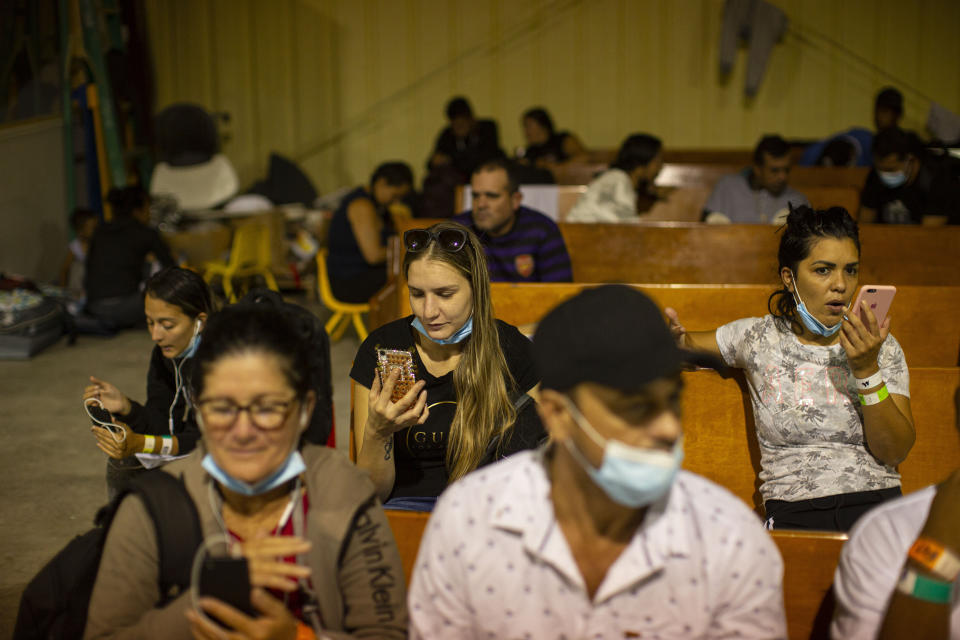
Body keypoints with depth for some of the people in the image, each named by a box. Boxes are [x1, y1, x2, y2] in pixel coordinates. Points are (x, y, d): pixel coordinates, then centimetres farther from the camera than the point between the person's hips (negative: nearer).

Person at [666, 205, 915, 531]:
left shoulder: (882, 348, 8)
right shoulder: (759, 338, 8)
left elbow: (894, 453, 0)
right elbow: (688, 347, 27)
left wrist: (866, 369, -11)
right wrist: (675, 336, 2)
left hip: (878, 505, 1)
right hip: (793, 513, 0)